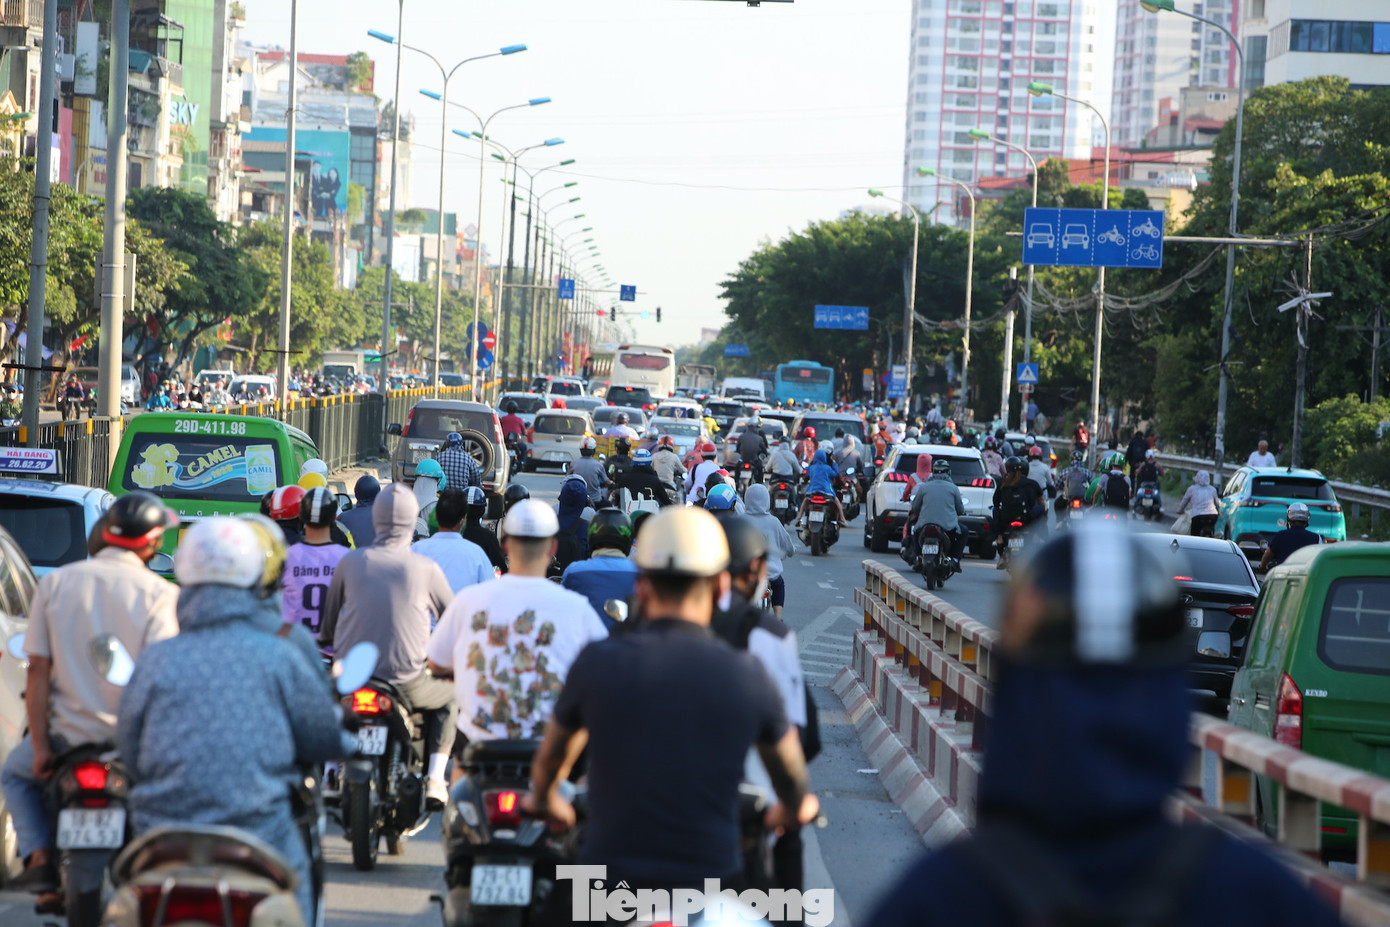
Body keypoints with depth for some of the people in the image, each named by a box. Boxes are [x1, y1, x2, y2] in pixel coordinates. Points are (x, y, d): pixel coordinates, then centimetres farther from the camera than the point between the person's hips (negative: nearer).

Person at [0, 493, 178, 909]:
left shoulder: (55, 582, 0)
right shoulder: (160, 593, -7)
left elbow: (38, 668, -3)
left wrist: (41, 746, -1)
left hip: (70, 732, 1)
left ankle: (39, 857, 7)